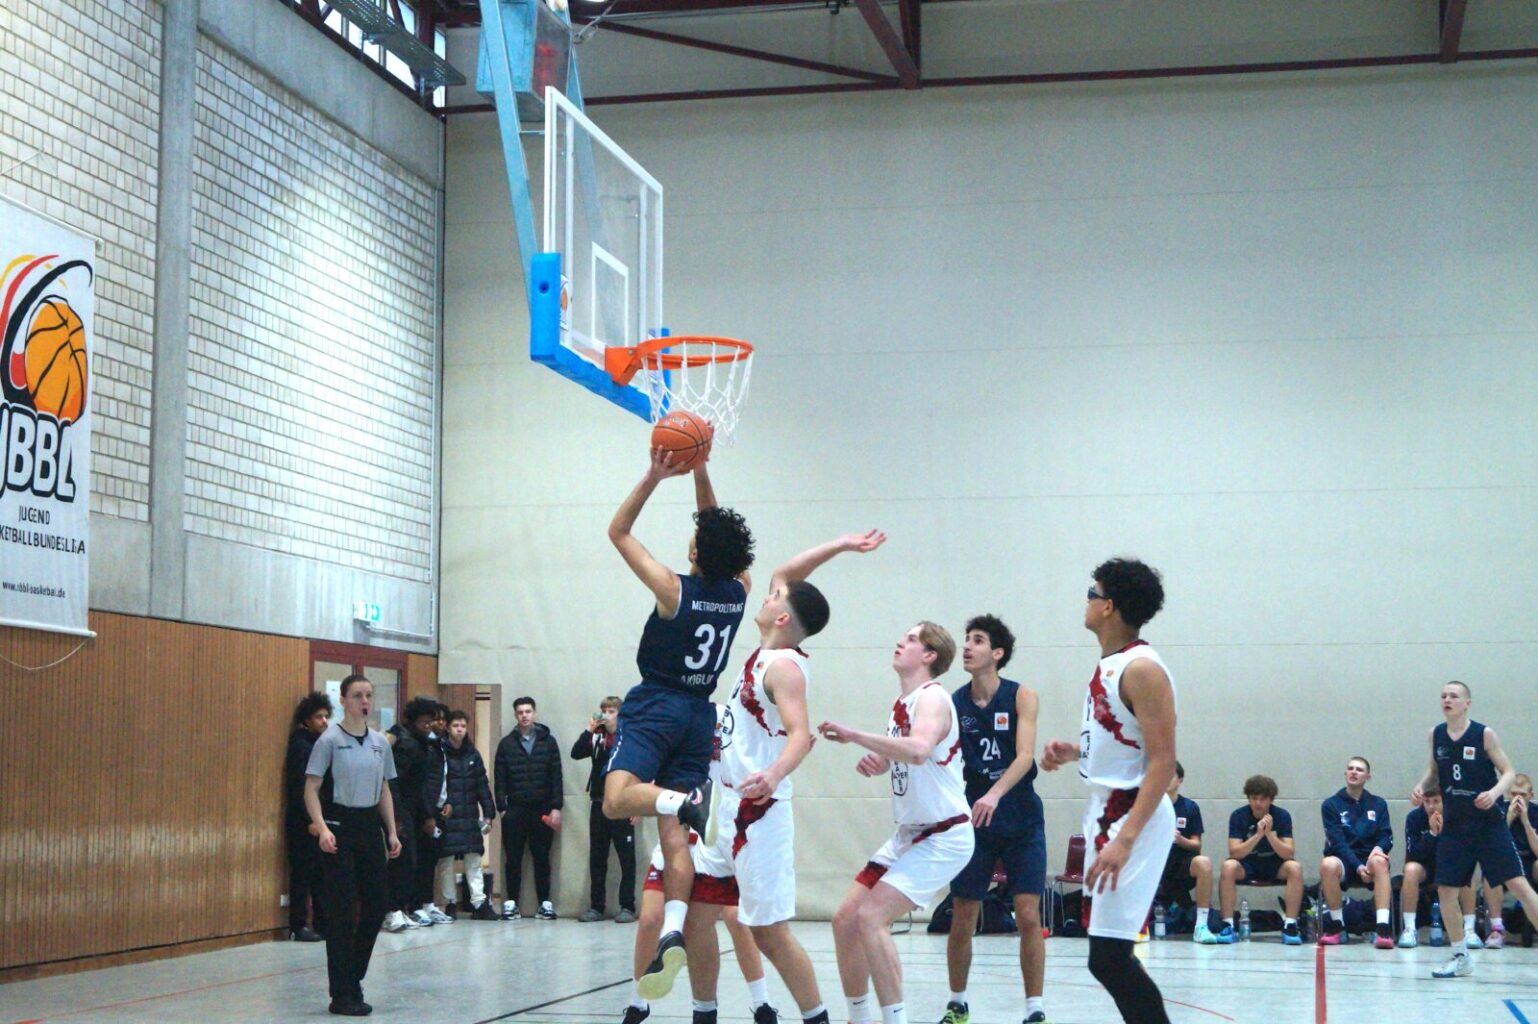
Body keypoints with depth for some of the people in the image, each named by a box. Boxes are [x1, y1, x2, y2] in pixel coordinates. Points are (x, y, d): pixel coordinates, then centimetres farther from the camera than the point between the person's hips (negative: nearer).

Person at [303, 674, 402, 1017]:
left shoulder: (380, 742, 9)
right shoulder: (330, 740, -8)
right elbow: (311, 789, -10)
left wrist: (392, 832, 10)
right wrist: (322, 828, -21)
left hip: (370, 826, 6)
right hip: (340, 827, -6)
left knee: (377, 905, 7)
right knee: (342, 911, -3)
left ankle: (353, 975, 26)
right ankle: (343, 994, 3)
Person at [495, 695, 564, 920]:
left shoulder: (548, 741, 6)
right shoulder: (507, 744, 7)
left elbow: (556, 776, 3)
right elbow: (500, 779, 4)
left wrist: (556, 807, -4)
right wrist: (502, 807, -4)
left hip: (542, 809, 0)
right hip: (515, 809, 0)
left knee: (541, 858, 3)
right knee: (513, 858, 2)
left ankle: (545, 902, 8)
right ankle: (511, 902, 8)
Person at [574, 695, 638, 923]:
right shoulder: (596, 738, 10)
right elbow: (576, 754, -3)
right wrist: (589, 730, -11)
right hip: (599, 804, 5)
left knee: (626, 858, -1)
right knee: (596, 858, 8)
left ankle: (627, 906, 3)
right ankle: (596, 906, 14)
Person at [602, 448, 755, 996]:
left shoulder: (674, 590, -12)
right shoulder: (739, 592, 1)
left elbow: (618, 530, -2)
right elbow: (719, 530, 17)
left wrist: (655, 477, -5)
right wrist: (699, 471, 12)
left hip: (656, 705, -5)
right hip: (700, 713, 6)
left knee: (617, 798, -19)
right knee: (674, 834, 0)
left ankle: (689, 800, -37)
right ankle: (672, 932, -13)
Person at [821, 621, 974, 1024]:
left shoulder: (933, 698, -16)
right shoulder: (900, 704, 11)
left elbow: (918, 750, -37)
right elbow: (890, 758, 24)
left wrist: (853, 734, -32)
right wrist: (872, 762, 0)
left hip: (944, 836, -9)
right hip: (908, 835, 9)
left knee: (871, 918, -20)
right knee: (845, 919, 7)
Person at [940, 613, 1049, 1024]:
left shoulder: (1022, 697, -7)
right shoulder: (953, 704, 0)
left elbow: (1025, 755, -17)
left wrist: (995, 794, -34)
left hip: (1022, 820, -2)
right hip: (974, 820, 2)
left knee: (1029, 916, -7)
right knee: (962, 920, 4)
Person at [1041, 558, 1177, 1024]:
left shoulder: (1142, 669, -16)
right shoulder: (1108, 666, 13)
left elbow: (1163, 762, -21)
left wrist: (1125, 839, -28)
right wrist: (1073, 752, 8)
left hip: (1134, 818, -10)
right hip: (1105, 812, 10)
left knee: (1108, 957, -14)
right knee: (1109, 956, 13)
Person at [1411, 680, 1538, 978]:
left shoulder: (1484, 734, -8)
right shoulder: (1436, 735, 4)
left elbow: (1509, 772, -6)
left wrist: (1495, 792, -25)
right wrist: (1420, 786, 0)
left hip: (1488, 823, -4)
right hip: (1454, 825, 4)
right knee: (1445, 890, 2)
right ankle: (1460, 957, 17)